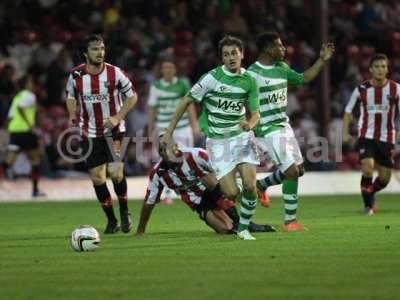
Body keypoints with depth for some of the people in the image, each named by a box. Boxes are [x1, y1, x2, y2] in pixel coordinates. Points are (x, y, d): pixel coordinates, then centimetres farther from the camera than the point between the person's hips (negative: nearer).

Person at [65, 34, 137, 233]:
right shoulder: (76, 75, -5)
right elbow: (71, 96, 14)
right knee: (97, 177, 2)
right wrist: (72, 117, 0)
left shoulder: (115, 73, -11)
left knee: (116, 173, -16)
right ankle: (111, 220, 17)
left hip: (113, 130, -3)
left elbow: (132, 96, 0)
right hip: (89, 133, 3)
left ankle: (124, 212, 9)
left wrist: (118, 117, -10)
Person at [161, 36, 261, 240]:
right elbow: (186, 101, -4)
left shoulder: (249, 80, 2)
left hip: (241, 136, 3)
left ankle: (243, 229, 8)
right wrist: (169, 131, -4)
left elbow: (255, 113, 8)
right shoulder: (212, 78, -10)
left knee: (250, 186, -14)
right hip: (217, 141, -3)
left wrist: (250, 123, -17)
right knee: (231, 193, -12)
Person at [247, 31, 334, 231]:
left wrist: (322, 60, 17)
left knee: (298, 170, 11)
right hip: (268, 130, -9)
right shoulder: (252, 74, -15)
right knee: (291, 171, -13)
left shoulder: (282, 68, 10)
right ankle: (290, 221, -4)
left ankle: (261, 185, 33)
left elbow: (303, 79, 23)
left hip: (284, 126, 9)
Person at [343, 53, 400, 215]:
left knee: (385, 178, 7)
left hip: (386, 138, 2)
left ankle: (370, 193, 40)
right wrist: (345, 133, -5)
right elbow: (348, 111, 7)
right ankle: (368, 205, -1)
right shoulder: (362, 90, -4)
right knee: (367, 168, -20)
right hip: (366, 136, -2)